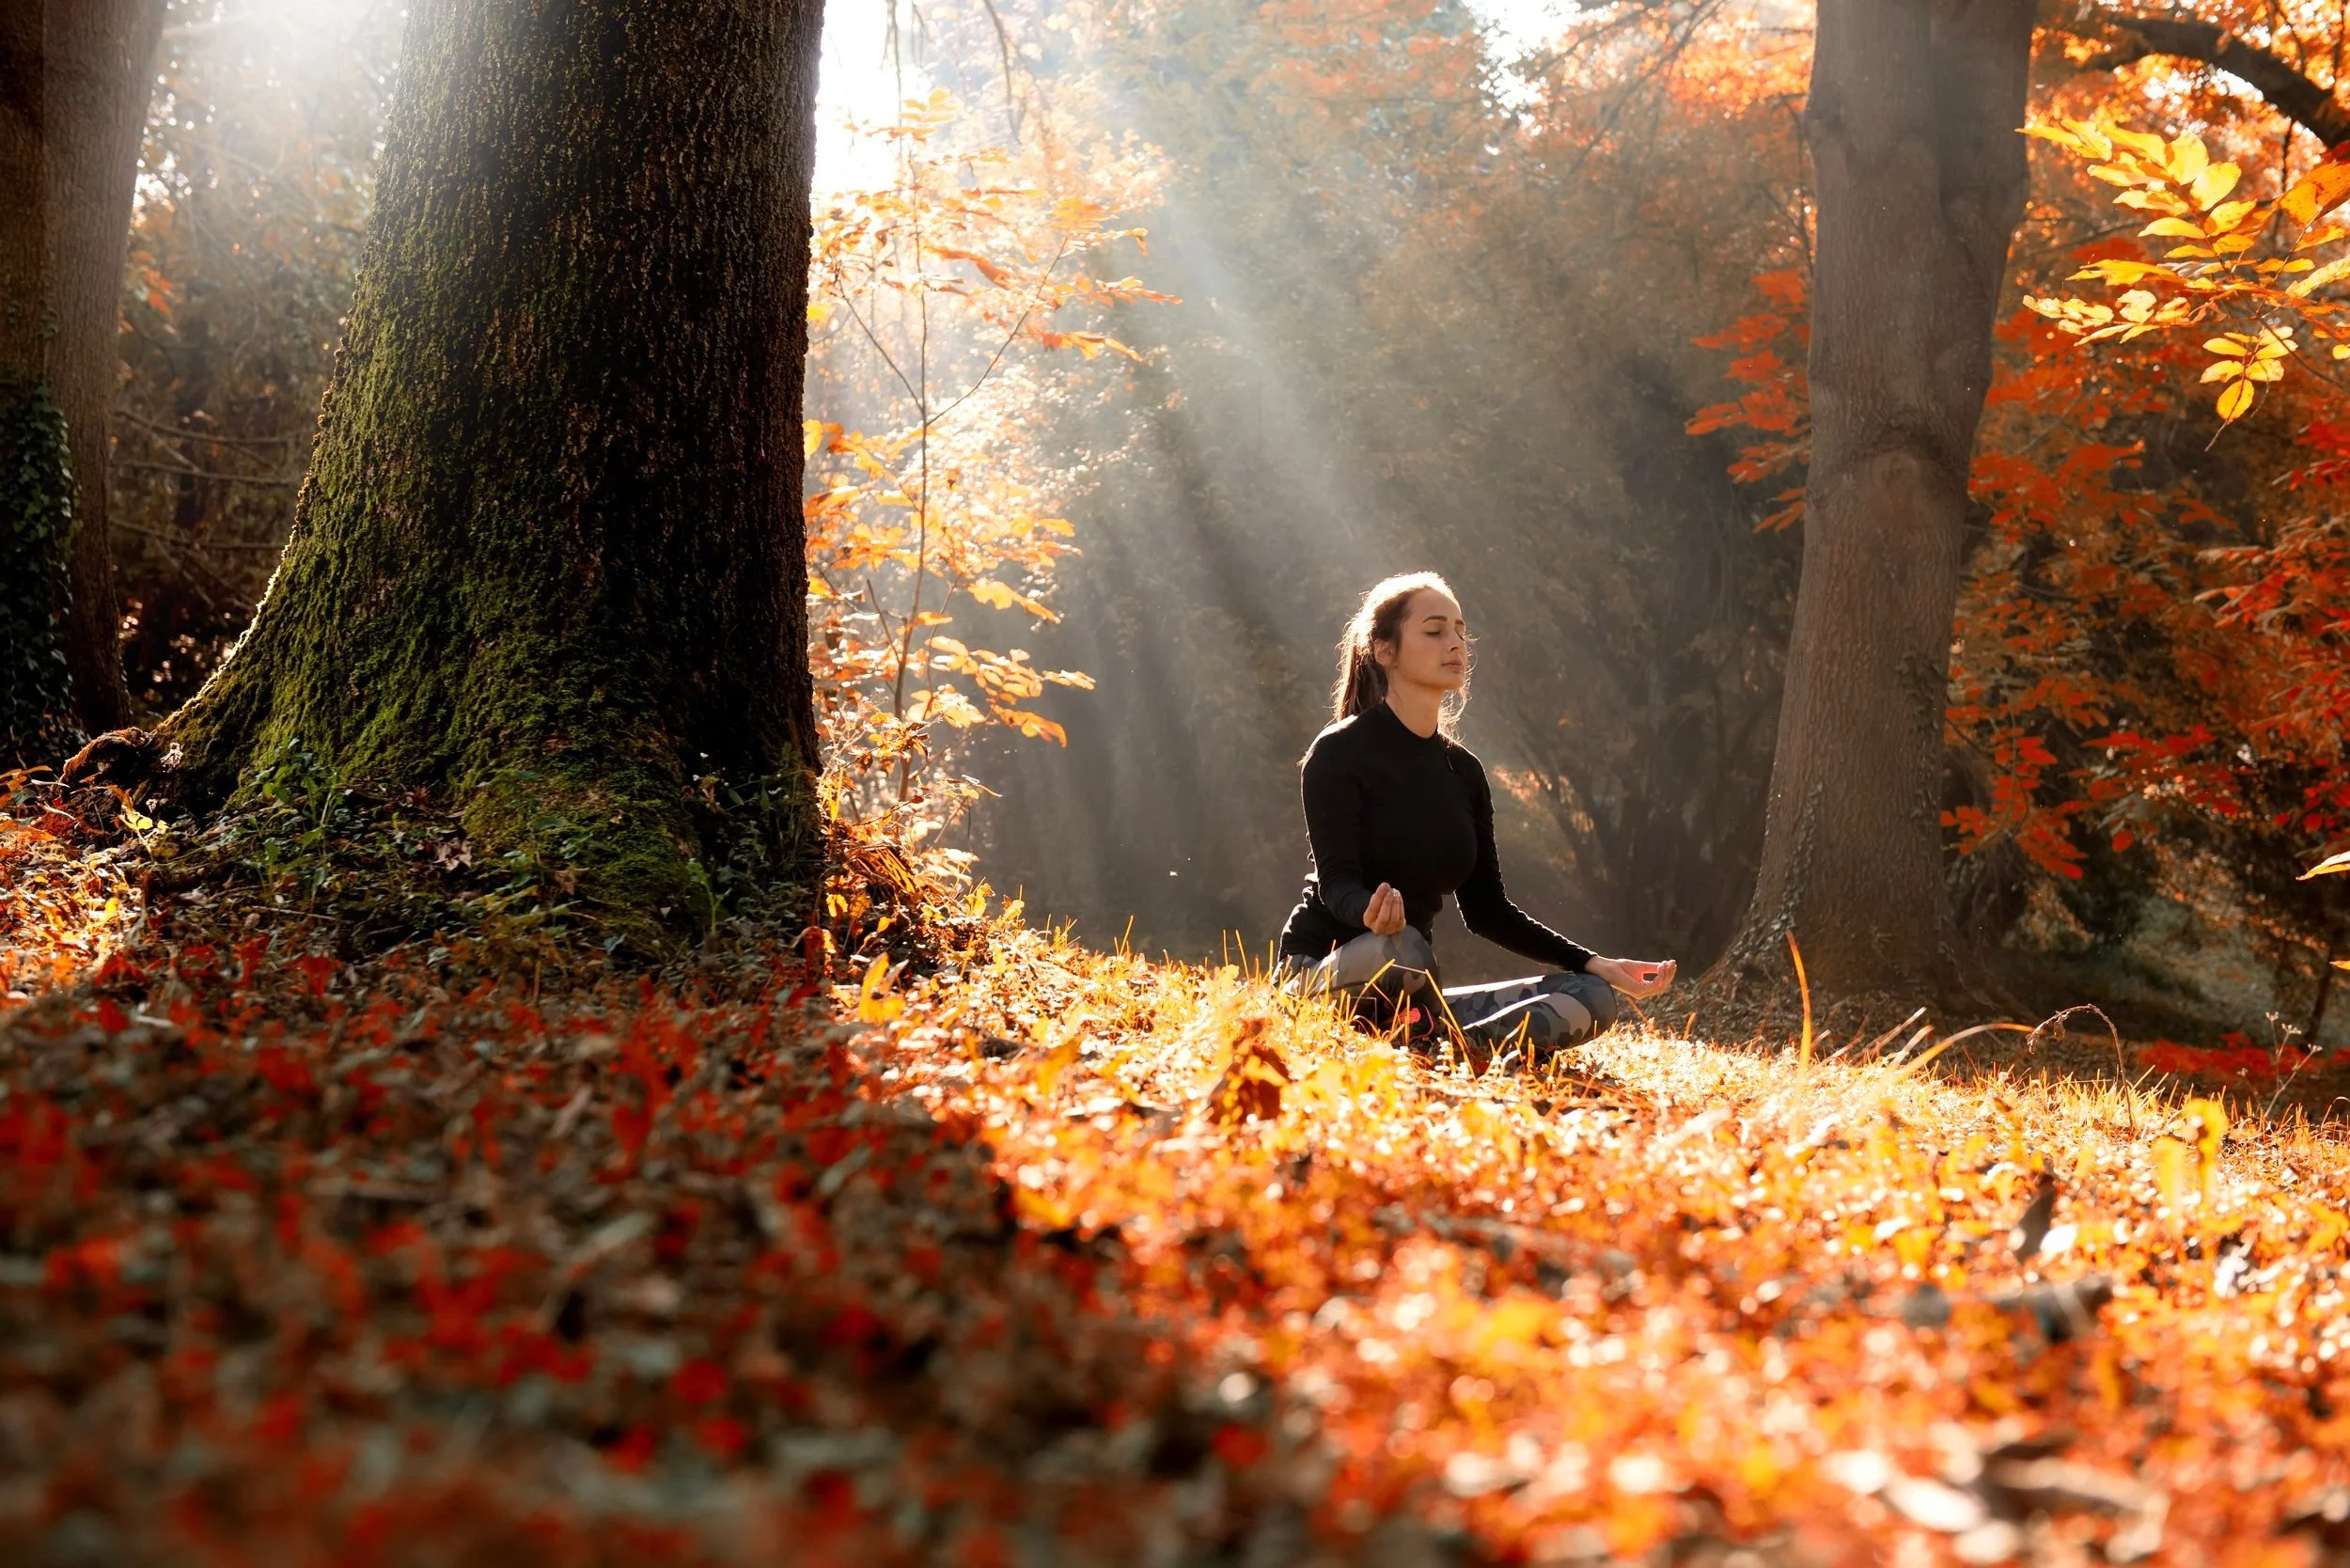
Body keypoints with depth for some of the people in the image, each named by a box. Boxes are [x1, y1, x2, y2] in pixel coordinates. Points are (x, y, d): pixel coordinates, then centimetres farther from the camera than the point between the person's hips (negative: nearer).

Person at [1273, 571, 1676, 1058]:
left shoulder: (1464, 770, 14)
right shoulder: (1339, 753, -5)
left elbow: (1487, 908, 14)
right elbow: (1337, 882, -16)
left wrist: (1596, 964, 4)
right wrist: (1371, 915, -42)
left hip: (1409, 996, 7)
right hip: (1321, 973, -7)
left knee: (1593, 997, -11)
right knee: (1403, 949, -42)